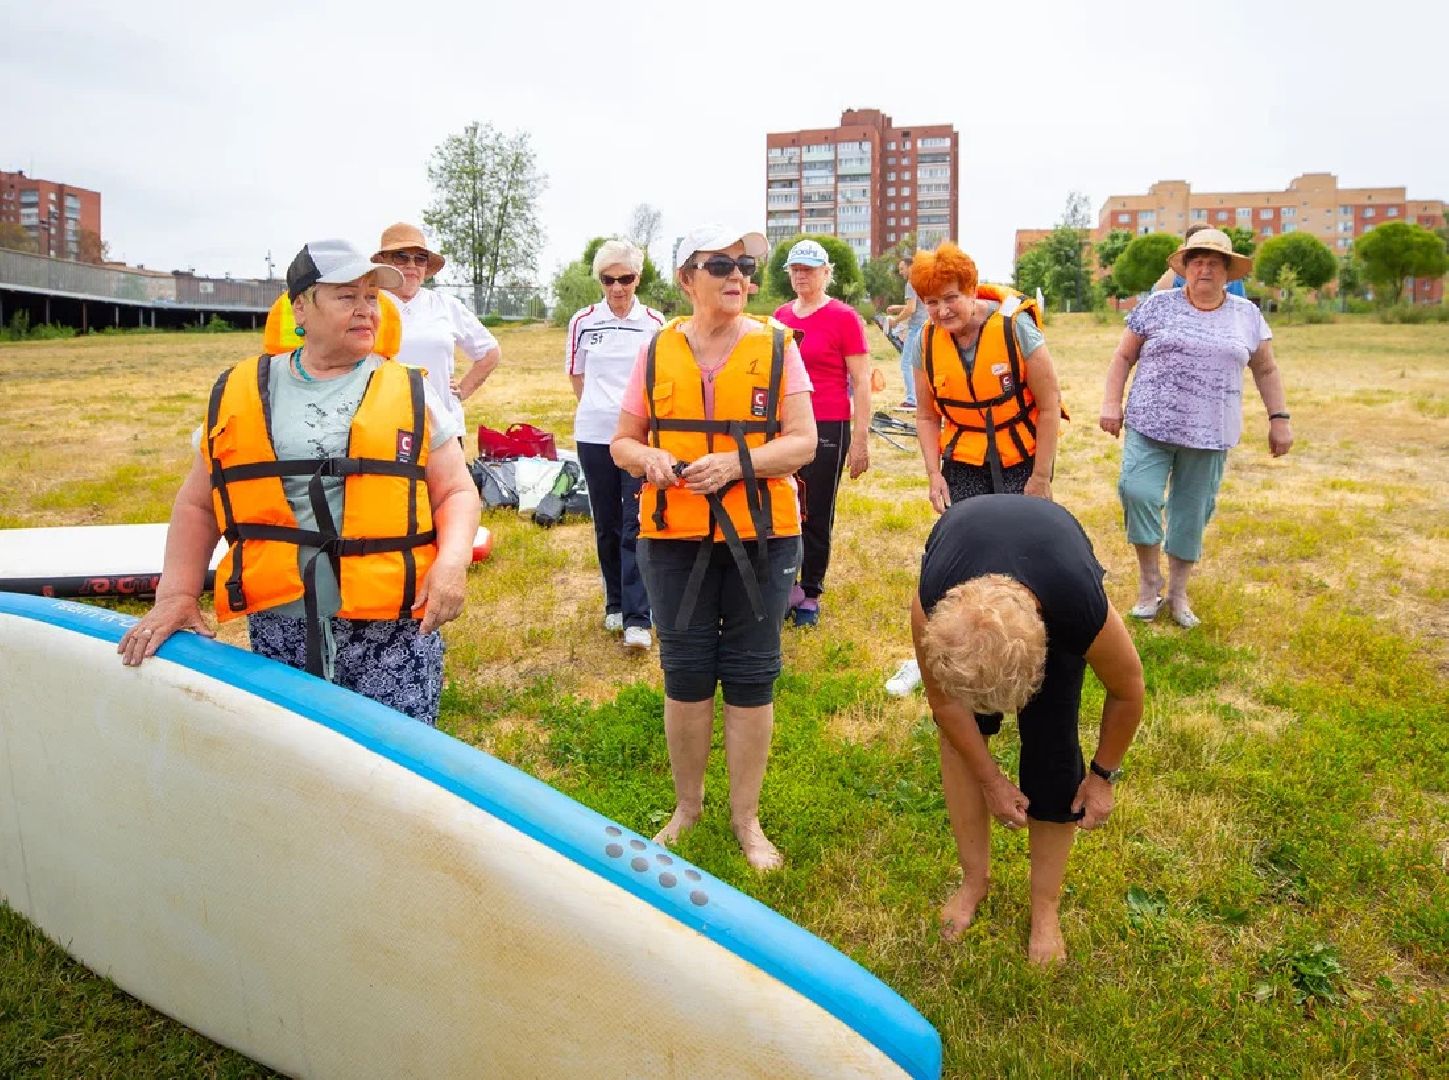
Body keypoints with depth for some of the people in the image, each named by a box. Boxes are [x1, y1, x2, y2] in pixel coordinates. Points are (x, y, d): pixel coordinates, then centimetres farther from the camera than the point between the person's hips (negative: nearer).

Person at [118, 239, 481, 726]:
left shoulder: (409, 394, 7)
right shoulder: (239, 394, 10)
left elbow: (456, 491, 7)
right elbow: (196, 504, 15)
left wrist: (453, 561, -11)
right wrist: (177, 595, 5)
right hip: (279, 633, 1)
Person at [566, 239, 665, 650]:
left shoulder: (654, 323, 2)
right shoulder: (583, 321, 5)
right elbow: (576, 376, 14)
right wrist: (601, 409, 11)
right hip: (594, 435, 2)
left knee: (637, 525, -7)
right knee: (606, 524, 11)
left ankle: (636, 618, -6)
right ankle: (615, 604, 26)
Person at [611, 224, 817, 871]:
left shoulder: (775, 345, 0)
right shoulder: (659, 349, 4)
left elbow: (802, 441, -6)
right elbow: (622, 441, 8)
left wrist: (734, 462, -22)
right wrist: (647, 459, -15)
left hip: (760, 536, -1)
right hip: (675, 537, 1)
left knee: (751, 677, 7)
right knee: (685, 673, 10)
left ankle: (746, 817, 24)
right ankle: (687, 805, 31)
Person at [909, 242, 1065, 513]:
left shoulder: (1014, 327, -16)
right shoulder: (928, 340, -4)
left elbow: (1049, 405, -12)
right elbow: (926, 417, 6)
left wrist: (1041, 478, -12)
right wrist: (934, 474, -5)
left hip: (1020, 462, -3)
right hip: (963, 463, 3)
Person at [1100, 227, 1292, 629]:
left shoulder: (1247, 315, 9)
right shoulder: (1157, 306, 3)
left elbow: (1266, 370, 16)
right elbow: (1123, 357, 5)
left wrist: (1279, 418, 9)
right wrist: (1111, 403, -5)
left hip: (1209, 435, 2)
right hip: (1150, 426, -2)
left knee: (1192, 512, 7)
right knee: (1137, 492, -19)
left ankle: (1177, 592, 23)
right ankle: (1149, 581, 1)